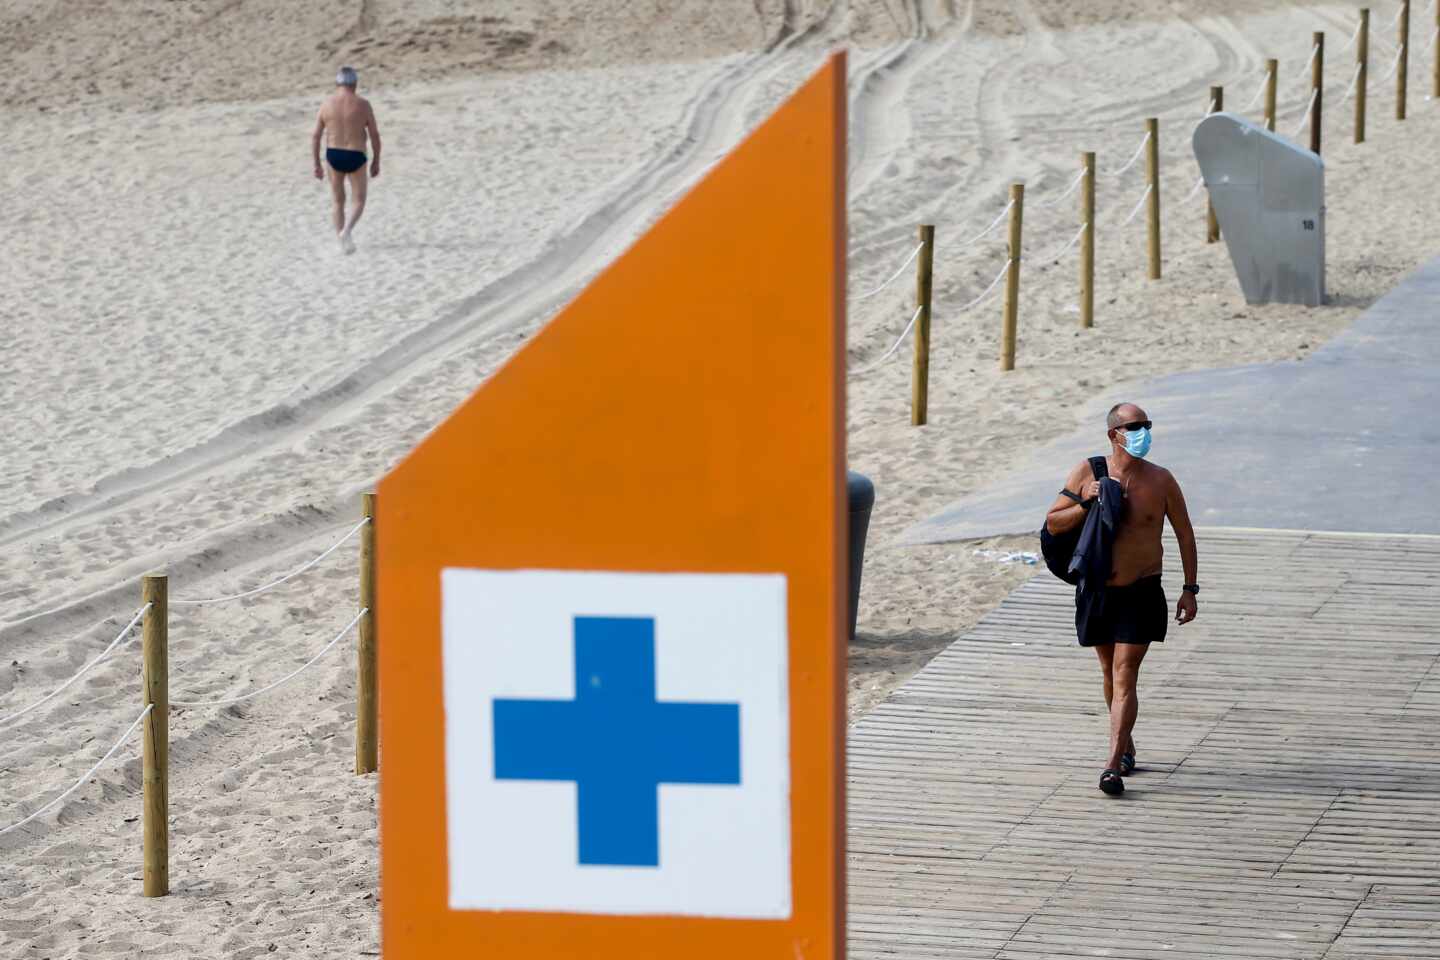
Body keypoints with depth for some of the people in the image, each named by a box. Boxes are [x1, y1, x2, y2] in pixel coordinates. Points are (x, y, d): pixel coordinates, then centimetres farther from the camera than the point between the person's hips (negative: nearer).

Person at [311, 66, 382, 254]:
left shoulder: (326, 104, -2)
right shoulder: (363, 104, -8)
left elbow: (315, 137, -1)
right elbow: (375, 135, -5)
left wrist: (317, 164, 7)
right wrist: (376, 161, 6)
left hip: (333, 155, 2)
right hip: (355, 156, -2)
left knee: (338, 201, 16)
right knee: (359, 200, 12)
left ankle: (342, 241, 18)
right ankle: (347, 230, -13)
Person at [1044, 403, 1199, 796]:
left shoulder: (1160, 480, -6)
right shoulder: (1087, 473, -5)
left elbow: (1184, 533, 4)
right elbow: (1052, 523, -3)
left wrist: (1190, 589, 1)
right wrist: (1087, 503, -20)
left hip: (1141, 593, -2)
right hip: (1097, 591, 2)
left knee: (1124, 678, -11)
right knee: (1110, 674, 16)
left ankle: (1114, 764, -15)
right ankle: (1126, 747, 34)